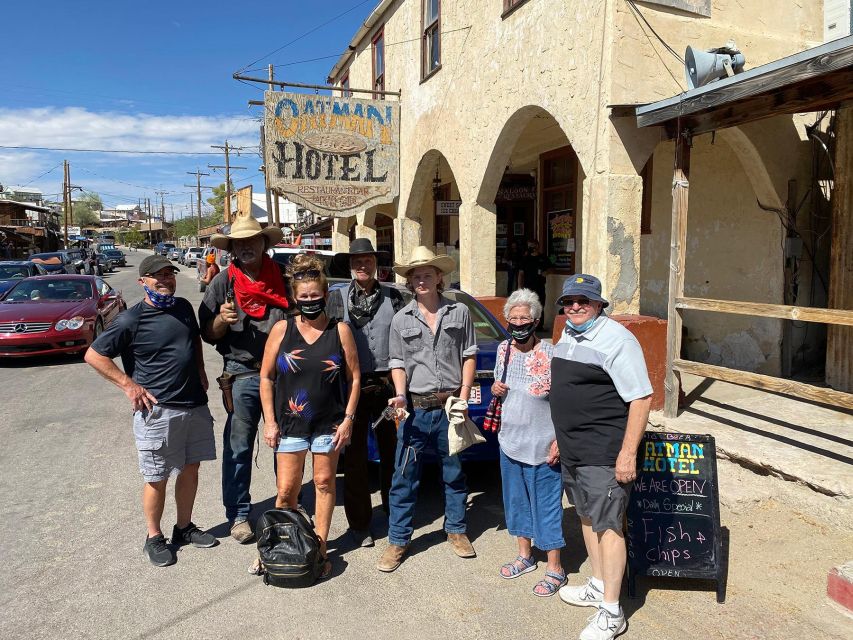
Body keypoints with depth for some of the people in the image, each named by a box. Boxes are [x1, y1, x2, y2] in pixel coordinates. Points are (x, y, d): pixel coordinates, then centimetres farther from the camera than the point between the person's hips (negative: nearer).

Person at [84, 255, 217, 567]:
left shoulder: (184, 307, 6)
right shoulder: (131, 320, -11)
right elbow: (93, 355, -6)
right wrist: (128, 384, -11)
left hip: (195, 405, 6)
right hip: (157, 411, -6)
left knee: (190, 469, 16)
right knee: (157, 479, 6)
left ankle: (184, 527, 34)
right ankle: (154, 538, 25)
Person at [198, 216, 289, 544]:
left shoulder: (282, 278, 7)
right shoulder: (223, 283, 3)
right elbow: (208, 334, 4)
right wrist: (222, 320, -16)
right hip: (242, 375, -2)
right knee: (238, 448, 2)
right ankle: (238, 514, 17)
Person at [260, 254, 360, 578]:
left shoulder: (340, 330, -2)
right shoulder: (282, 329, -1)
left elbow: (354, 378, 0)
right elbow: (266, 377, 2)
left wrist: (348, 419, -5)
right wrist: (269, 421, -2)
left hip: (329, 423, 0)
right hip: (290, 423, 0)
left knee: (324, 484, 11)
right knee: (286, 491, 4)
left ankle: (320, 547, 26)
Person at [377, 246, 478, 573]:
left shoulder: (459, 312, 3)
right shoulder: (401, 319, 5)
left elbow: (469, 356, 5)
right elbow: (397, 363, 7)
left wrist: (463, 396, -4)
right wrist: (400, 395, -10)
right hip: (415, 408, 0)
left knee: (454, 473, 14)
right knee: (404, 478, 3)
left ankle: (456, 530, 32)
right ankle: (398, 540, 16)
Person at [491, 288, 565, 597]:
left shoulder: (550, 355, -16)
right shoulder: (503, 349, 3)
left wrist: (559, 440, -19)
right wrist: (495, 389, -4)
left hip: (542, 447, -6)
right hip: (510, 442, 7)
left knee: (547, 505, 5)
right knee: (516, 500, 19)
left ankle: (554, 569, 21)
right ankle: (525, 555, 38)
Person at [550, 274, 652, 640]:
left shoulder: (616, 340, -16)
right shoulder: (567, 335, 10)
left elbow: (642, 398, -18)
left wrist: (628, 453, -22)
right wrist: (560, 437, 21)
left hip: (603, 452, -9)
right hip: (572, 450, 9)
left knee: (607, 524, -1)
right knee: (587, 516, 19)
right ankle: (598, 586, 38)